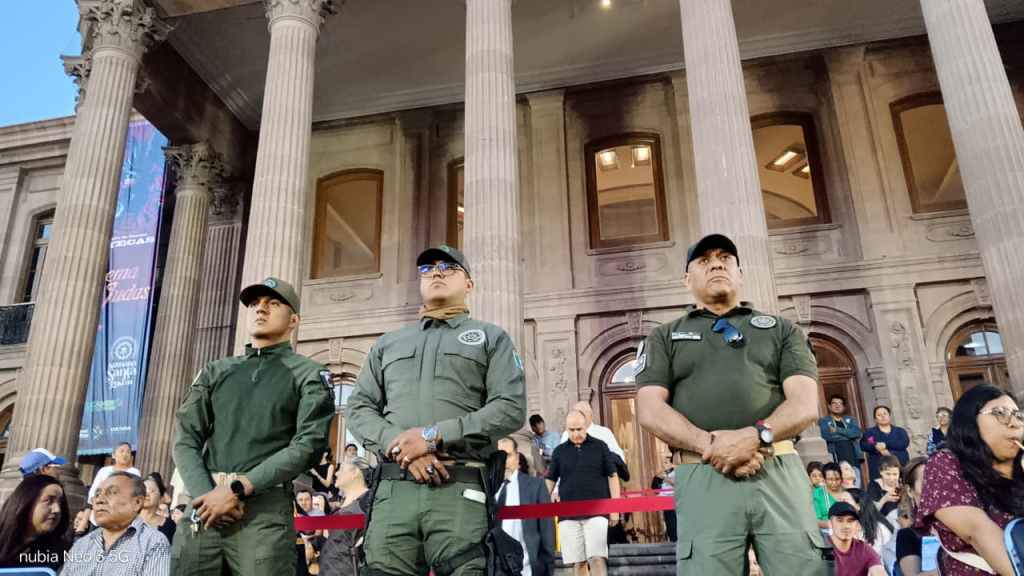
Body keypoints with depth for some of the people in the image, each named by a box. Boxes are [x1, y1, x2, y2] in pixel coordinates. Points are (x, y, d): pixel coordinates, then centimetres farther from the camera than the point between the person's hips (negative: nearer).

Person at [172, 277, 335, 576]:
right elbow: (186, 439, 10)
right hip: (202, 507, 4)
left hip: (264, 509, -3)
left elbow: (309, 444, -7)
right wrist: (206, 494, -8)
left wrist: (238, 488, -14)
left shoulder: (309, 375, 6)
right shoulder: (215, 371, 18)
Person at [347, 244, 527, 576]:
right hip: (393, 490, 3)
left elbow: (511, 408, -1)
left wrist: (435, 435, -10)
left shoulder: (492, 338, 13)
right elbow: (358, 408, 15)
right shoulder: (388, 343, 24)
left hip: (459, 492, -2)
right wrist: (397, 445, -6)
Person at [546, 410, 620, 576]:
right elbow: (550, 481, 12)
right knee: (578, 562, 5)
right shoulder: (559, 451, 8)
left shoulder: (600, 447, 4)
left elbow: (612, 476, 5)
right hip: (568, 514, 2)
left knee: (597, 558, -10)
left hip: (596, 512, -2)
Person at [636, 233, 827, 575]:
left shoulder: (781, 329, 19)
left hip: (780, 472, 1)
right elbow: (650, 410, 4)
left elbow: (805, 403, 5)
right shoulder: (665, 337, 18)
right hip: (702, 478, -1)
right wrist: (709, 444, -12)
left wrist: (755, 435, -15)